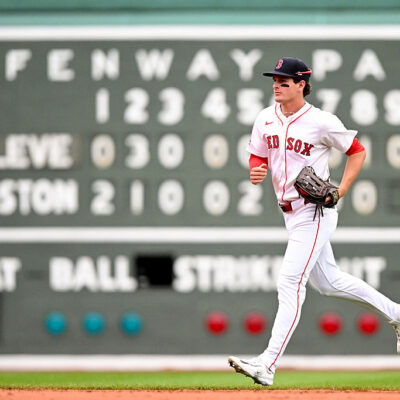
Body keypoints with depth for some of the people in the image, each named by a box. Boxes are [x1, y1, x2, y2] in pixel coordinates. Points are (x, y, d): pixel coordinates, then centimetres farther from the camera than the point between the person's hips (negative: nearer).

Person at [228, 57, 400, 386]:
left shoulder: (322, 122, -13)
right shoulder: (266, 119, 5)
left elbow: (358, 151, -2)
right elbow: (257, 157, 12)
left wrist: (340, 191, -13)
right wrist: (257, 172, -13)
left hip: (315, 213, -8)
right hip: (290, 212, 8)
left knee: (290, 283, -14)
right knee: (327, 281, 18)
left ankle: (267, 365, -18)